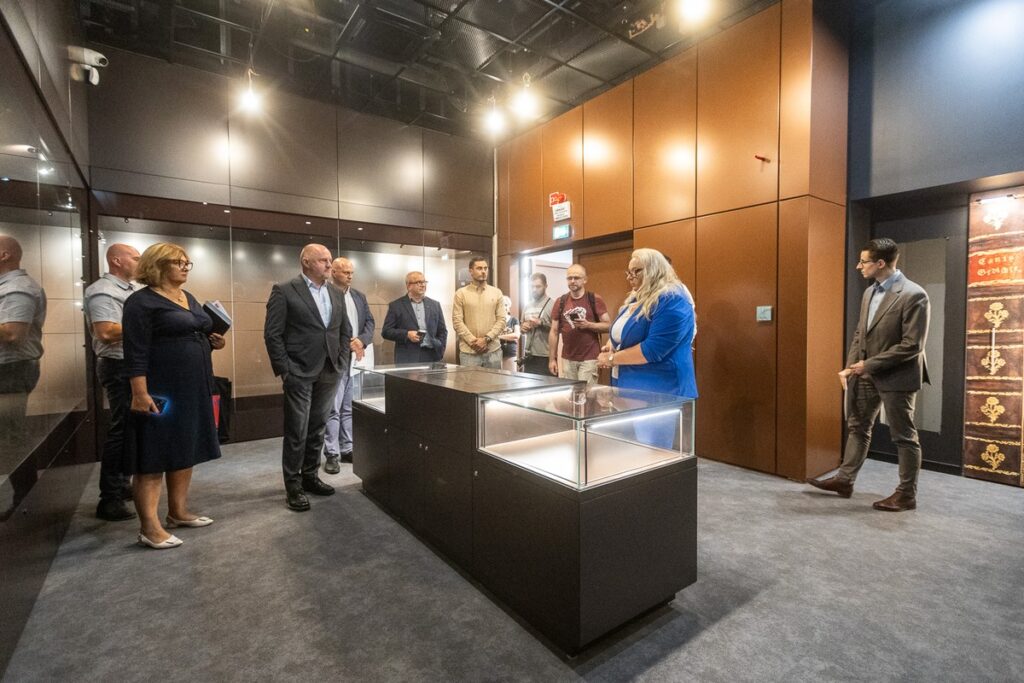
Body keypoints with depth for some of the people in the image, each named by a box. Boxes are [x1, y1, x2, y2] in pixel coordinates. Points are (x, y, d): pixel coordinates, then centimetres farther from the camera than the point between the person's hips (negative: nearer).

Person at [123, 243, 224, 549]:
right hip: (161, 391, -8)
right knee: (154, 456, -1)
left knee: (185, 450, 14)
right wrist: (140, 393, -22)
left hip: (193, 388, 8)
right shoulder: (142, 302, -10)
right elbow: (136, 352, -16)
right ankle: (149, 527, 7)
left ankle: (178, 512, 26)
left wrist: (212, 342, 2)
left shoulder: (189, 298, 14)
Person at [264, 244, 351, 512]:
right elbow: (273, 334, -8)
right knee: (297, 432, 2)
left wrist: (342, 361, 6)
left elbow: (345, 330, 16)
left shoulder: (336, 294, 11)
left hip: (329, 372, 5)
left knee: (317, 429, 14)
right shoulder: (284, 291, -5)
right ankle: (293, 486, 16)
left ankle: (310, 477, 28)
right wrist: (284, 370, -11)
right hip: (300, 374, -5)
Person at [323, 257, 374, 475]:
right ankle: (332, 454, 8)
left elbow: (370, 321, 10)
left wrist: (361, 341, -8)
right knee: (333, 409, -1)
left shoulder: (359, 296, 15)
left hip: (357, 359, 6)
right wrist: (347, 344, -16)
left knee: (350, 408, 12)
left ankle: (347, 449, 22)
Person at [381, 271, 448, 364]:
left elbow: (442, 331, 16)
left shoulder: (435, 305, 14)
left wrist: (440, 351, 3)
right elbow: (386, 331, 1)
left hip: (431, 359, 3)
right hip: (406, 360, -3)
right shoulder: (396, 305, 5)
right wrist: (407, 335, -13)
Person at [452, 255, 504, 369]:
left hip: (493, 350, 2)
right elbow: (457, 321, -4)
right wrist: (473, 341, -12)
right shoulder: (461, 293, 2)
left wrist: (486, 339, -9)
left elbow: (501, 319, 2)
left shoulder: (497, 293, 8)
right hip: (469, 351, -2)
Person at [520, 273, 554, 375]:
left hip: (545, 356, -7)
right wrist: (523, 327, 2)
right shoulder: (527, 306, 14)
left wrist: (541, 323, -19)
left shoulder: (552, 304, -8)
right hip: (528, 355, 7)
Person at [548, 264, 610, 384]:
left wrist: (588, 325, -18)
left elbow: (608, 326, -2)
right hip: (567, 359, 3)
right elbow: (554, 332, 6)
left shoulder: (595, 300, -2)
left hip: (589, 358, -2)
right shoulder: (560, 302, 5)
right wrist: (552, 359, 3)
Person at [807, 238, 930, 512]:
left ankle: (907, 494, 21)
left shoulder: (913, 295, -17)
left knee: (903, 436, 6)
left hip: (896, 376, -8)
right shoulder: (869, 293, 7)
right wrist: (850, 367, 1)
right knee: (857, 427, 15)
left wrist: (870, 364, -18)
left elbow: (912, 345, -20)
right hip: (866, 374, 8)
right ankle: (845, 480, 27)